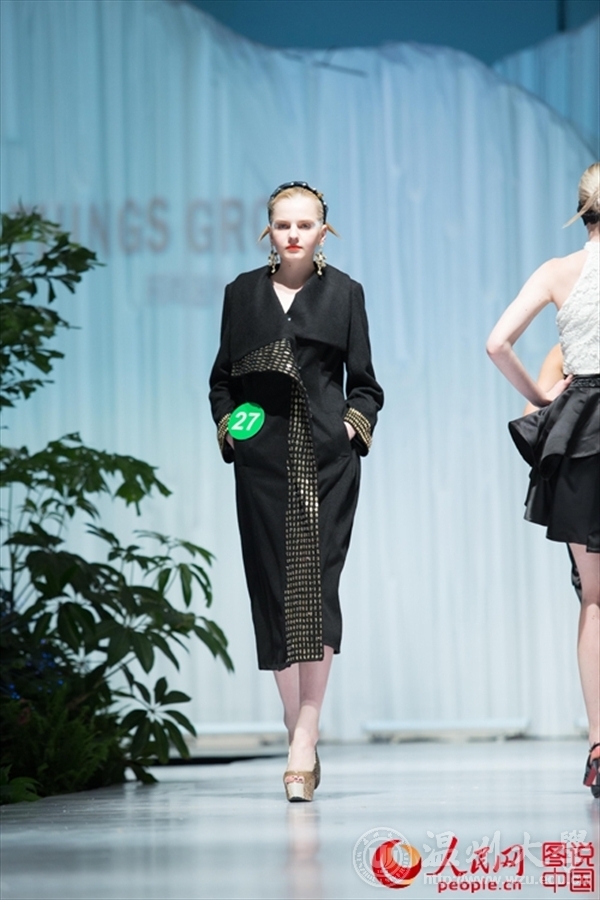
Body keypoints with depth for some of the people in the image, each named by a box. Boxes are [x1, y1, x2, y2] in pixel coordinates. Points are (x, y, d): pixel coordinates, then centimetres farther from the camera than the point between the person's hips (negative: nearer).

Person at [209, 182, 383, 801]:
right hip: (264, 460, 2)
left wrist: (354, 426, -4)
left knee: (316, 584, -10)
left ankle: (304, 737, -12)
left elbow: (364, 383, 11)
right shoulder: (243, 292, 11)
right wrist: (229, 428, 1)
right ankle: (300, 741, 7)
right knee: (273, 589, -1)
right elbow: (222, 376, 16)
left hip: (327, 457, -2)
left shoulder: (343, 293, 7)